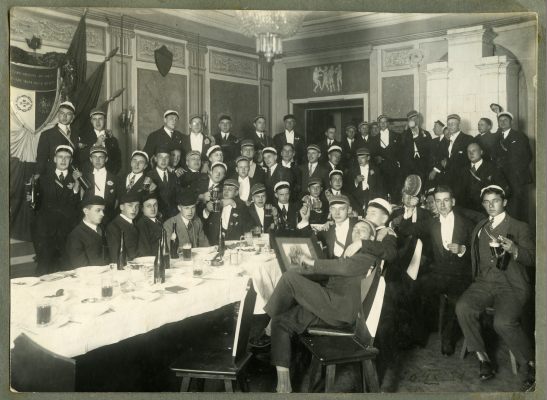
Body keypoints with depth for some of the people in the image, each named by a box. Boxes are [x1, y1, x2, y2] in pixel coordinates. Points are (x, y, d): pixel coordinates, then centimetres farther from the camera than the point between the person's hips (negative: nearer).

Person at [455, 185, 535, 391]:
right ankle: (482, 358, -11)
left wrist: (514, 250, -24)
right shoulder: (479, 228, 18)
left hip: (511, 285, -4)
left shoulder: (519, 227, 5)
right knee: (462, 307, -27)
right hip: (483, 283, 4)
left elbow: (531, 258, -4)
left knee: (503, 322, -31)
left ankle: (529, 364, -6)